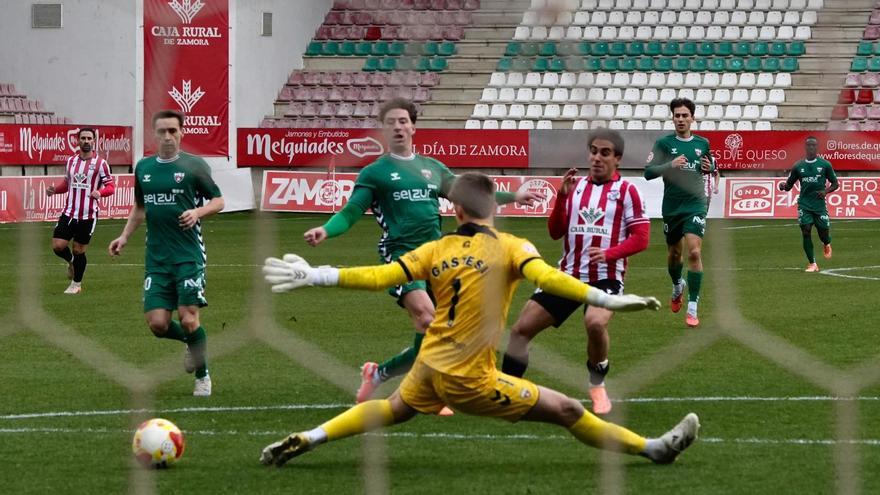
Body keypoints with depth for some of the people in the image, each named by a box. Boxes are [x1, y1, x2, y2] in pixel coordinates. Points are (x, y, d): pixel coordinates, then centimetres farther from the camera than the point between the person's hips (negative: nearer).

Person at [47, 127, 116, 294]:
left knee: (79, 250, 3)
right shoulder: (71, 161, 9)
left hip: (88, 215, -4)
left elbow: (111, 186, -5)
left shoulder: (100, 163, -5)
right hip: (69, 212, 4)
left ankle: (76, 284, 22)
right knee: (58, 246, -6)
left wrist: (100, 192, -26)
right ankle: (71, 262, 29)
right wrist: (55, 189, 1)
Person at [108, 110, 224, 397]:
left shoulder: (193, 166, -2)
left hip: (189, 255, -4)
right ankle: (191, 342, 28)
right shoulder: (143, 168, 11)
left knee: (188, 318, -11)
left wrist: (198, 212, -17)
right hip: (156, 258, 4)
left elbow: (218, 201, 2)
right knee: (157, 324, -5)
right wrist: (125, 237, 13)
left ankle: (203, 376, 14)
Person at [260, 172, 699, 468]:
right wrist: (609, 300, -32)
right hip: (470, 382, -5)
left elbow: (379, 277, -1)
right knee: (566, 410, 2)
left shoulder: (436, 251, 3)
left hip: (428, 371, 5)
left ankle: (302, 442, 32)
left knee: (392, 409, 35)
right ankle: (654, 449, 7)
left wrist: (314, 276, 6)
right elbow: (547, 278, -27)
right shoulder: (510, 248, -10)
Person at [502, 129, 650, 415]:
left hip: (606, 277, -5)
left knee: (595, 322, -34)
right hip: (567, 274, 5)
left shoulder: (626, 191, -1)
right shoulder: (576, 186, 13)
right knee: (521, 328, -3)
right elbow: (555, 232, 10)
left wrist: (609, 253, -23)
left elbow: (641, 238, -6)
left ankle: (597, 385, -7)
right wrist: (562, 196, -5)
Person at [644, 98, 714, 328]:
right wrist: (670, 165, -26)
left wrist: (709, 168, -1)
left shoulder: (702, 143, 6)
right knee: (674, 254, 15)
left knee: (694, 252, -16)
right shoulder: (664, 143, -2)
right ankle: (678, 286, 49)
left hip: (695, 205, 0)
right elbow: (648, 173, -10)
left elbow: (711, 166, 23)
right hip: (671, 207, 0)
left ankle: (692, 309, -12)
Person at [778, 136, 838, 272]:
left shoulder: (825, 164, 1)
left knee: (823, 232, 1)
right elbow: (789, 185, 11)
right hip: (804, 204, 1)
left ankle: (827, 244, 41)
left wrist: (826, 191, -13)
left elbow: (835, 184, 6)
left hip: (819, 204, -1)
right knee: (806, 232, -8)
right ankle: (812, 264, 1)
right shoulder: (798, 166, 5)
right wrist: (783, 186, -13)